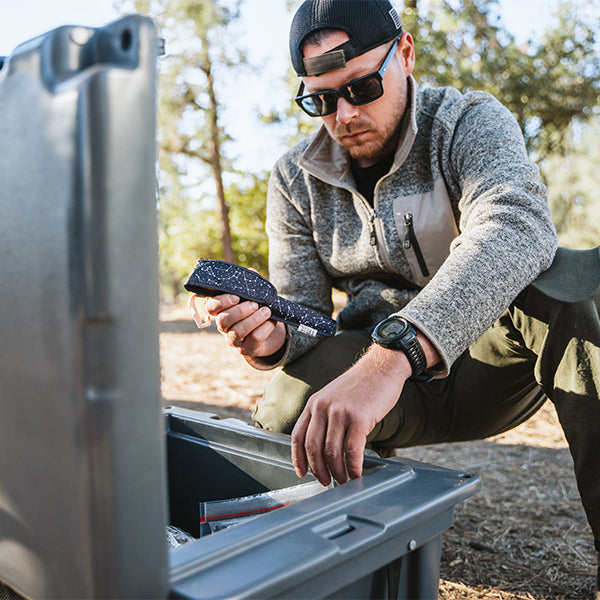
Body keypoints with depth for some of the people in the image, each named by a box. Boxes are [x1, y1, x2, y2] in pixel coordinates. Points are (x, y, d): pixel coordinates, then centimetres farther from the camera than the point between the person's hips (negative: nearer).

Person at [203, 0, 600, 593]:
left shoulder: (471, 123, -10)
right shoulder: (294, 179, 0)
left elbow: (515, 226, -34)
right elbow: (302, 319, 0)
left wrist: (390, 354, -51)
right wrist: (271, 338, -28)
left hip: (487, 357, -1)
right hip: (388, 392, 2)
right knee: (287, 412, -29)